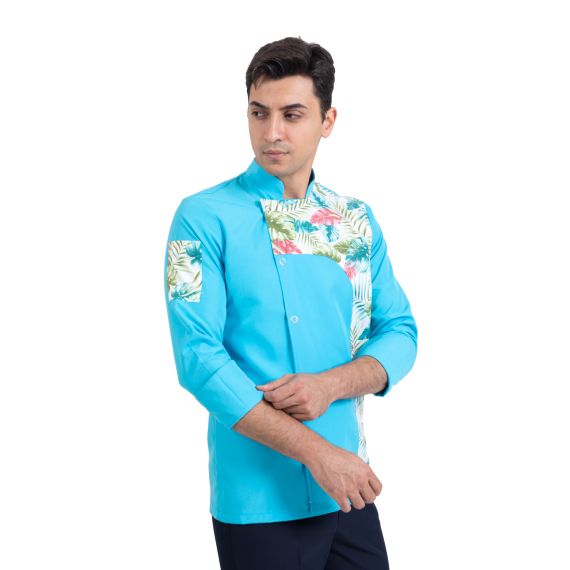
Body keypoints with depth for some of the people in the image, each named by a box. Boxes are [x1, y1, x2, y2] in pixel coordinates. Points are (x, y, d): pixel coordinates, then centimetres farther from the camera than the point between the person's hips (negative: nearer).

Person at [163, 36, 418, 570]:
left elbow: (400, 331, 8)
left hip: (348, 489, 4)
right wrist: (316, 450, -18)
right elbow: (199, 358, -15)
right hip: (257, 499, -4)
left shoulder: (357, 220, 6)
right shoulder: (204, 218, -8)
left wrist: (330, 384, -13)